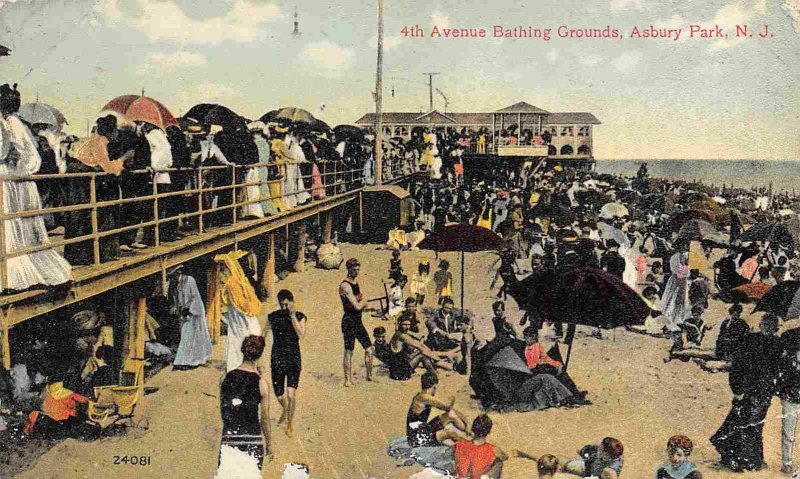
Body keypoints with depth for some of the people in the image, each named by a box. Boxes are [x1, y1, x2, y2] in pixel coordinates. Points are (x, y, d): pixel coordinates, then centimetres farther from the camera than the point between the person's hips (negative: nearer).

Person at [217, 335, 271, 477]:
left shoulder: (226, 377, -1)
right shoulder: (261, 383, -8)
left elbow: (222, 409, 11)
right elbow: (264, 419, -1)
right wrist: (268, 446, 10)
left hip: (229, 438, 2)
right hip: (253, 440, -2)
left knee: (226, 474, 7)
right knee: (251, 475, 7)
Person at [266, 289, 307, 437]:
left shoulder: (300, 317, -3)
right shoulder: (272, 317, 1)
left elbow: (301, 335, -19)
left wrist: (293, 316, -21)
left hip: (294, 359, -2)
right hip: (277, 359, 2)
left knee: (291, 395, -12)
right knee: (279, 395, 8)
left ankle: (290, 422, 11)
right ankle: (285, 410, 43)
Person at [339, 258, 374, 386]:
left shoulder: (356, 284, 13)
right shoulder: (345, 286, -15)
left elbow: (363, 303, 15)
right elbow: (357, 306, -19)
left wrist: (361, 303, -5)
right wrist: (362, 301, 0)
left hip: (358, 321, 8)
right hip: (349, 321, -8)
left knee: (369, 349, 5)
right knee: (348, 352, -1)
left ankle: (369, 375, 17)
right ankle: (348, 380, 7)